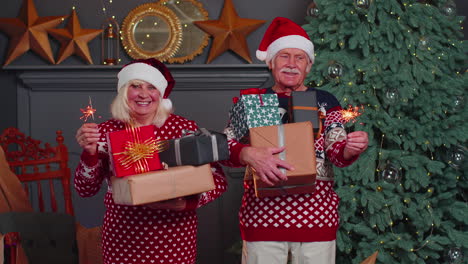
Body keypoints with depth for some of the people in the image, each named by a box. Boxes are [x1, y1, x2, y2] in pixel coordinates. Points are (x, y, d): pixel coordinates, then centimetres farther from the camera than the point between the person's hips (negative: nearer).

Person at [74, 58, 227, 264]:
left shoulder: (184, 128, -6)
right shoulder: (107, 132, -2)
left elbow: (218, 180, -6)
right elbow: (85, 190, -2)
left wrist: (188, 203, -22)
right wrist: (90, 153, -18)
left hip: (174, 240, -1)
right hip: (122, 239, 1)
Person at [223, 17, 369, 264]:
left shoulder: (324, 101, 5)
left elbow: (337, 151, -2)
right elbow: (223, 145, -5)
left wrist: (351, 149, -26)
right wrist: (249, 154, -26)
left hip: (316, 216, 1)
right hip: (262, 215, 0)